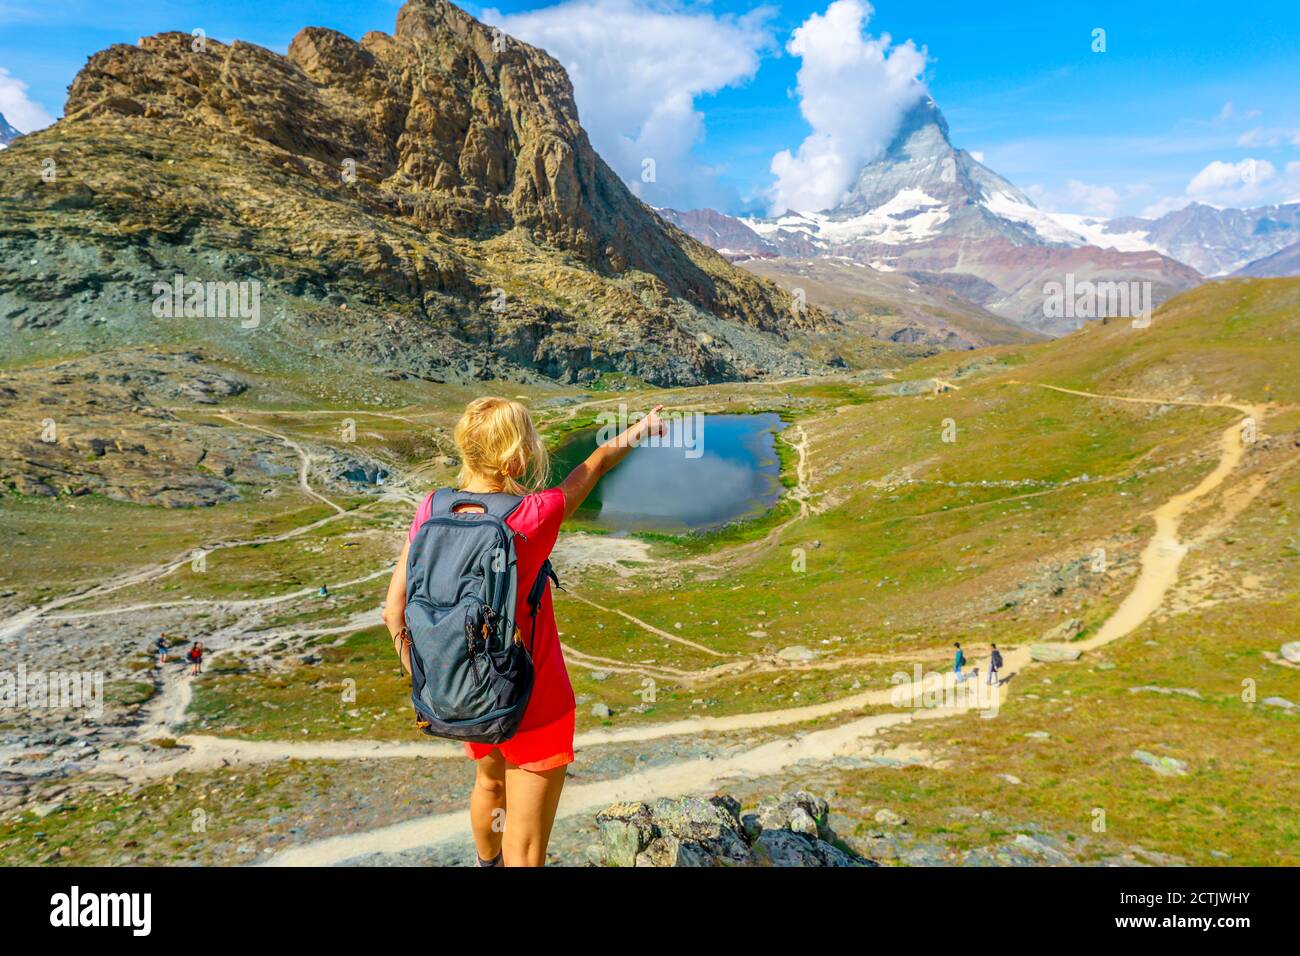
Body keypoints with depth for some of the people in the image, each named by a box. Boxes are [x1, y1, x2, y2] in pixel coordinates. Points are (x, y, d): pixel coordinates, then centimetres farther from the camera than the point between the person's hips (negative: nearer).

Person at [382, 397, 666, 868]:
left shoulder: (431, 510, -13)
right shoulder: (534, 516, -25)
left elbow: (394, 610, -7)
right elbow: (596, 465, -7)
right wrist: (638, 430, 12)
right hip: (532, 704, -6)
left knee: (489, 784, 36)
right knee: (526, 852, 11)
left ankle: (487, 862, 65)